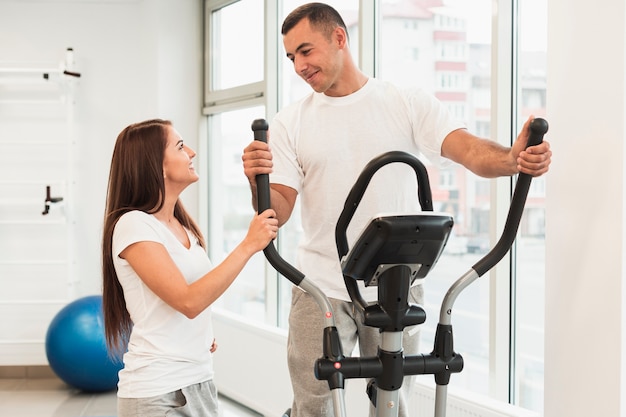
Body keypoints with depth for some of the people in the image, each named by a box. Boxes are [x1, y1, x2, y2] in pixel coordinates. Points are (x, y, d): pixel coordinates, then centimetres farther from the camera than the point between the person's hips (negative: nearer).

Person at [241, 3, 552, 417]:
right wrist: (256, 181, -24)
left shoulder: (409, 104, -1)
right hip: (321, 289, 1)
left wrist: (512, 159, -36)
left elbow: (470, 150, -14)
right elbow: (278, 212, -2)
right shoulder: (290, 123, 3)